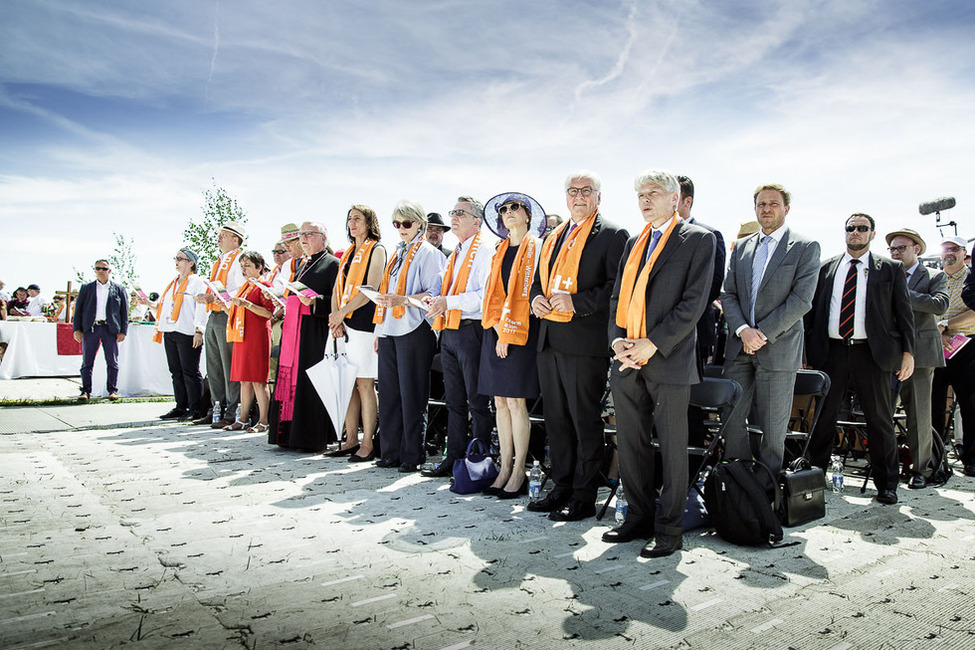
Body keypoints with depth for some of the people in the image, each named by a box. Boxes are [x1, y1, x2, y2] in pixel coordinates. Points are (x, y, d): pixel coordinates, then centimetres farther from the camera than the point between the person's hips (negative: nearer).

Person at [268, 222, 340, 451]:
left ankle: (313, 437, 0)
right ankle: (289, 434, 12)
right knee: (291, 379, 6)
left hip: (315, 332, -8)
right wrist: (283, 307, 12)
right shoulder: (303, 265, 23)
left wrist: (315, 302, -25)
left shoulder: (333, 264, -3)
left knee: (311, 383, -7)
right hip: (293, 330, 8)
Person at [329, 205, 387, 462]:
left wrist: (342, 312, -12)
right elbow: (337, 288, 16)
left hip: (364, 323, -7)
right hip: (344, 325, 7)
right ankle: (351, 440, 15)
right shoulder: (348, 253, 20)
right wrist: (335, 318, 0)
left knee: (364, 384, -5)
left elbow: (371, 289, -12)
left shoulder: (376, 250, -2)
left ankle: (367, 445, 0)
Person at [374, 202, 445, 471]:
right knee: (389, 391, 7)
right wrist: (379, 330, 16)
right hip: (390, 330, 7)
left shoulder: (428, 253, -2)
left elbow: (433, 294, -10)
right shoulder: (397, 253, 21)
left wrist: (401, 300, -23)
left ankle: (412, 455, 4)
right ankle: (391, 452, 15)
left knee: (411, 394, -4)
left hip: (414, 329, -7)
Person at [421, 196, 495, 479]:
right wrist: (434, 302, 2)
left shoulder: (485, 251, -7)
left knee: (477, 401, -1)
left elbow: (486, 295, -18)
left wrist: (449, 302, -22)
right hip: (449, 332, 9)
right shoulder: (454, 254, 21)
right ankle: (454, 458, 22)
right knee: (454, 400, 13)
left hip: (471, 331, -9)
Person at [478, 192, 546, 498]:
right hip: (496, 330, 6)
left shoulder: (536, 247, -1)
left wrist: (510, 331, -12)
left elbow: (530, 291, -8)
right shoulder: (499, 251, 18)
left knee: (516, 402, -7)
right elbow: (492, 292, 13)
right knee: (500, 402, 7)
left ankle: (519, 473, 2)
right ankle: (504, 469, 13)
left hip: (521, 331, -6)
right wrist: (496, 326, -3)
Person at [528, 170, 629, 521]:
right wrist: (537, 298, 3)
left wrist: (576, 302, -19)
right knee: (556, 419, 14)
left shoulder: (612, 235, -3)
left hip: (586, 343, -7)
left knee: (585, 420, 0)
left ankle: (584, 497, 11)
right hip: (550, 340, 7)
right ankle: (561, 488, 27)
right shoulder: (553, 237, 19)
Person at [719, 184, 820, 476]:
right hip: (739, 348, 4)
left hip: (778, 349, -4)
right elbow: (728, 295, 9)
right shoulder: (741, 247, 15)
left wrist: (762, 334, -13)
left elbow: (801, 300, -8)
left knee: (772, 428, 2)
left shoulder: (806, 247, 1)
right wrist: (743, 330, -9)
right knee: (731, 419, 3)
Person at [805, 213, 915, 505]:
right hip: (831, 351, 2)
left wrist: (908, 352, -4)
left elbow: (904, 312, 5)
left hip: (872, 353, -1)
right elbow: (812, 310, 12)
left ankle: (886, 484, 16)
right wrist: (804, 348, 4)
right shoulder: (826, 268, 12)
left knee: (880, 419, 4)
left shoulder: (891, 269, 8)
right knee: (823, 416, 8)